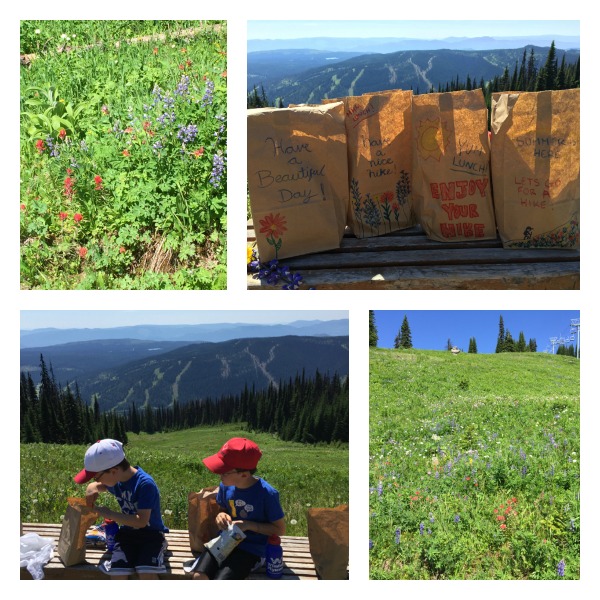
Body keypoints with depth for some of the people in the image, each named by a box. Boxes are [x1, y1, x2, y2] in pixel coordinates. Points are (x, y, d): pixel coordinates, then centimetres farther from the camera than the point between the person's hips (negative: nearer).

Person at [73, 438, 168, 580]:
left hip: (151, 534, -6)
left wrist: (109, 514, -21)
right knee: (117, 573, -19)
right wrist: (92, 488, -2)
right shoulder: (116, 481, -1)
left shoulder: (145, 484, -25)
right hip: (127, 533, 6)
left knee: (146, 573, -28)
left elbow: (141, 521, -28)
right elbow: (99, 485, 24)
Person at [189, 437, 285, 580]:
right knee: (198, 576, -19)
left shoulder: (267, 493, -20)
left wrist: (249, 525, -20)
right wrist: (221, 516, -9)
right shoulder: (226, 486, -4)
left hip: (252, 549, -5)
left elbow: (280, 529, -10)